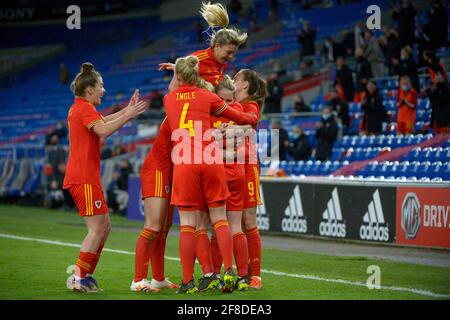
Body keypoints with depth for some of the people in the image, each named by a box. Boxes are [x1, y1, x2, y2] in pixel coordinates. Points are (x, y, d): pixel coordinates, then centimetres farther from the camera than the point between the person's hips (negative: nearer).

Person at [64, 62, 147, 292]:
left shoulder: (80, 108, 19)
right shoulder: (84, 108, -12)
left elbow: (102, 121, 33)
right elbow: (103, 130, -27)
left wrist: (126, 111, 24)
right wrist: (128, 115, -21)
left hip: (87, 176, 10)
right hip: (84, 178, -10)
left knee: (104, 227, 12)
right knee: (97, 229, -10)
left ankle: (85, 274, 13)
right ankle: (78, 278, -11)